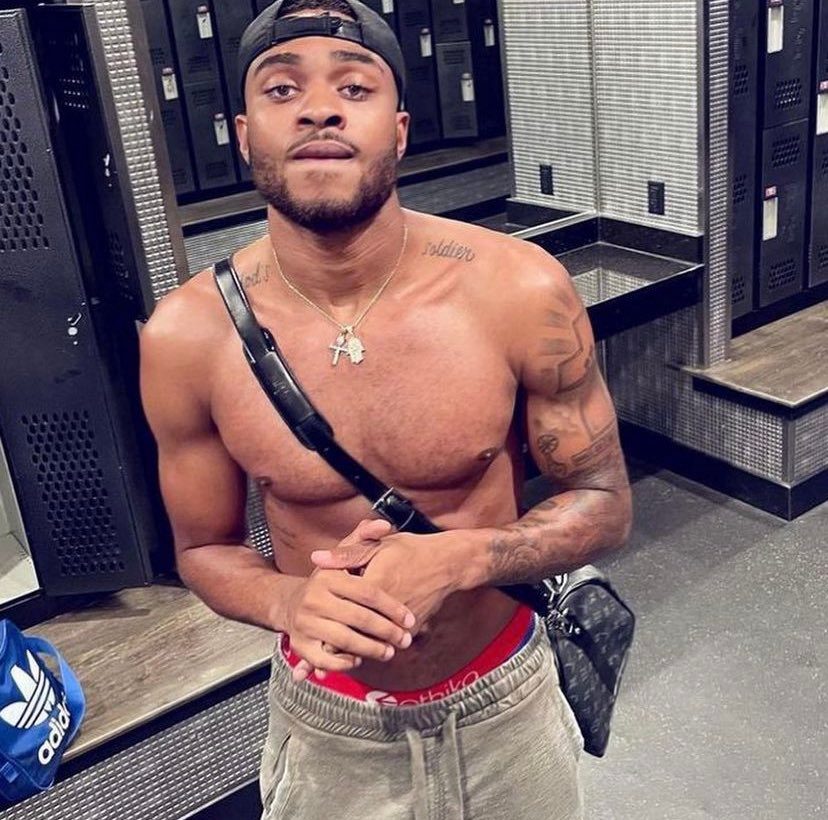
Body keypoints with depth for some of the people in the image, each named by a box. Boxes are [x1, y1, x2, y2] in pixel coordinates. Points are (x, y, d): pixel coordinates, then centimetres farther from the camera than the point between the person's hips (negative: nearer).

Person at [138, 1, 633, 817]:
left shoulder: (521, 290, -21)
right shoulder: (187, 337, -18)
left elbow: (602, 504, -9)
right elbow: (204, 549, -3)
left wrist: (458, 558, -28)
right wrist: (287, 603, -25)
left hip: (505, 703, 0)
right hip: (323, 720, 1)